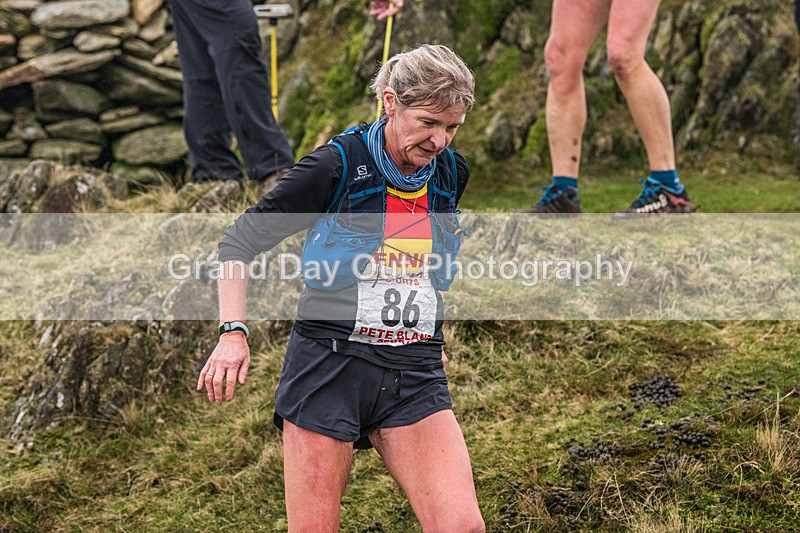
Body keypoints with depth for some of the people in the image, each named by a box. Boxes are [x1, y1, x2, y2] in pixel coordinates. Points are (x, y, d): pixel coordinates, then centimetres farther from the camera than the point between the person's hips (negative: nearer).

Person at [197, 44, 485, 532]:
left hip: (416, 380, 4)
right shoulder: (338, 165, -11)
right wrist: (233, 332, -14)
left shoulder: (451, 173, 4)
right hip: (329, 365, -4)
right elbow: (240, 240, -4)